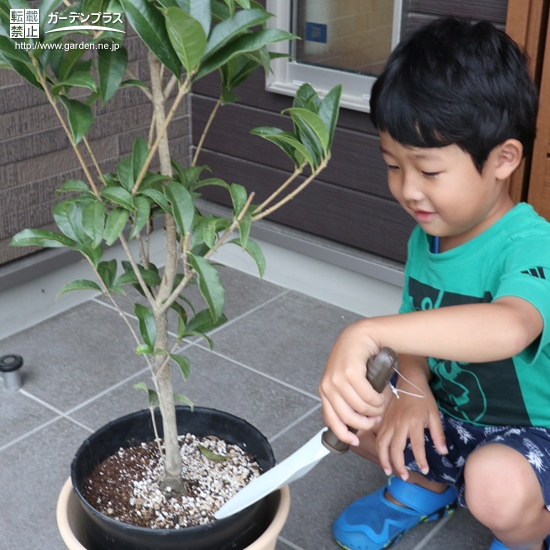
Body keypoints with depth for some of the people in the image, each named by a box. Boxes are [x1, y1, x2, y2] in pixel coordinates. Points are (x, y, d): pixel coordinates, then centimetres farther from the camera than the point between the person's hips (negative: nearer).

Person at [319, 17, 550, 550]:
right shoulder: (426, 237, -4)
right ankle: (426, 485, 19)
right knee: (348, 406, -9)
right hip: (445, 416, 7)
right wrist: (413, 386, -18)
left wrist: (368, 334, -61)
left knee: (497, 486, -36)